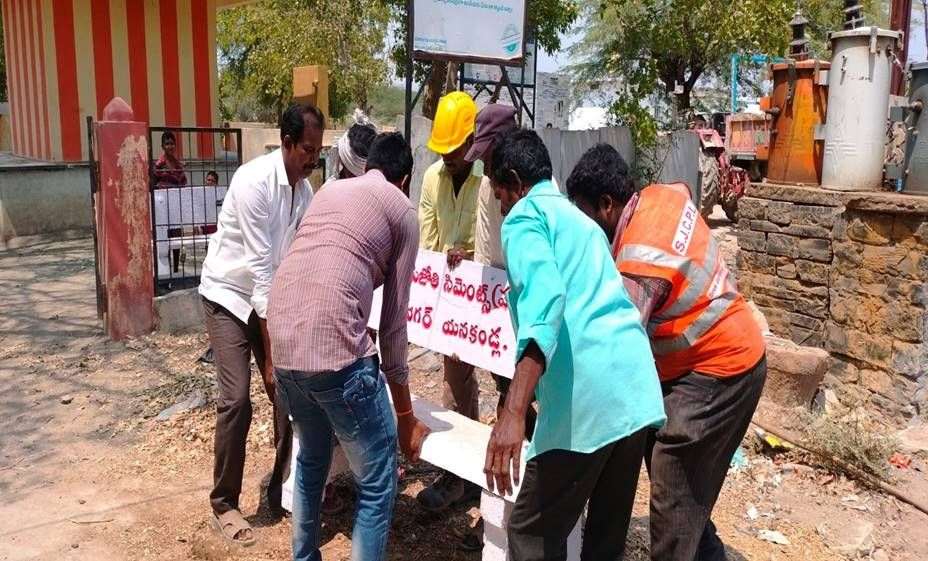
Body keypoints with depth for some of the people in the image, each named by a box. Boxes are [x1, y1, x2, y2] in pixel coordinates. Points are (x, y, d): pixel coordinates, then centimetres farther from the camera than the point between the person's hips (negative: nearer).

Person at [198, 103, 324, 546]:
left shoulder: (304, 189, -3)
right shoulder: (254, 181, -25)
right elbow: (259, 267, -27)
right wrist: (271, 347, -26)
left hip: (271, 298, 6)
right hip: (230, 297, -6)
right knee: (236, 399, -10)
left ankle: (282, 490, 21)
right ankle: (223, 504, 8)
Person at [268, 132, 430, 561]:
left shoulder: (330, 190, 25)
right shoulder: (402, 211, 8)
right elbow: (394, 320, 6)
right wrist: (405, 413, 14)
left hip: (282, 342, 8)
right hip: (333, 347, -7)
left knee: (311, 461, 30)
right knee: (377, 483, 9)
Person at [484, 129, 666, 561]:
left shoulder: (525, 215, 2)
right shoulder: (580, 219, 29)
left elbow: (545, 296, -19)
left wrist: (513, 412, -29)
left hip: (589, 398, -8)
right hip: (637, 389, 9)